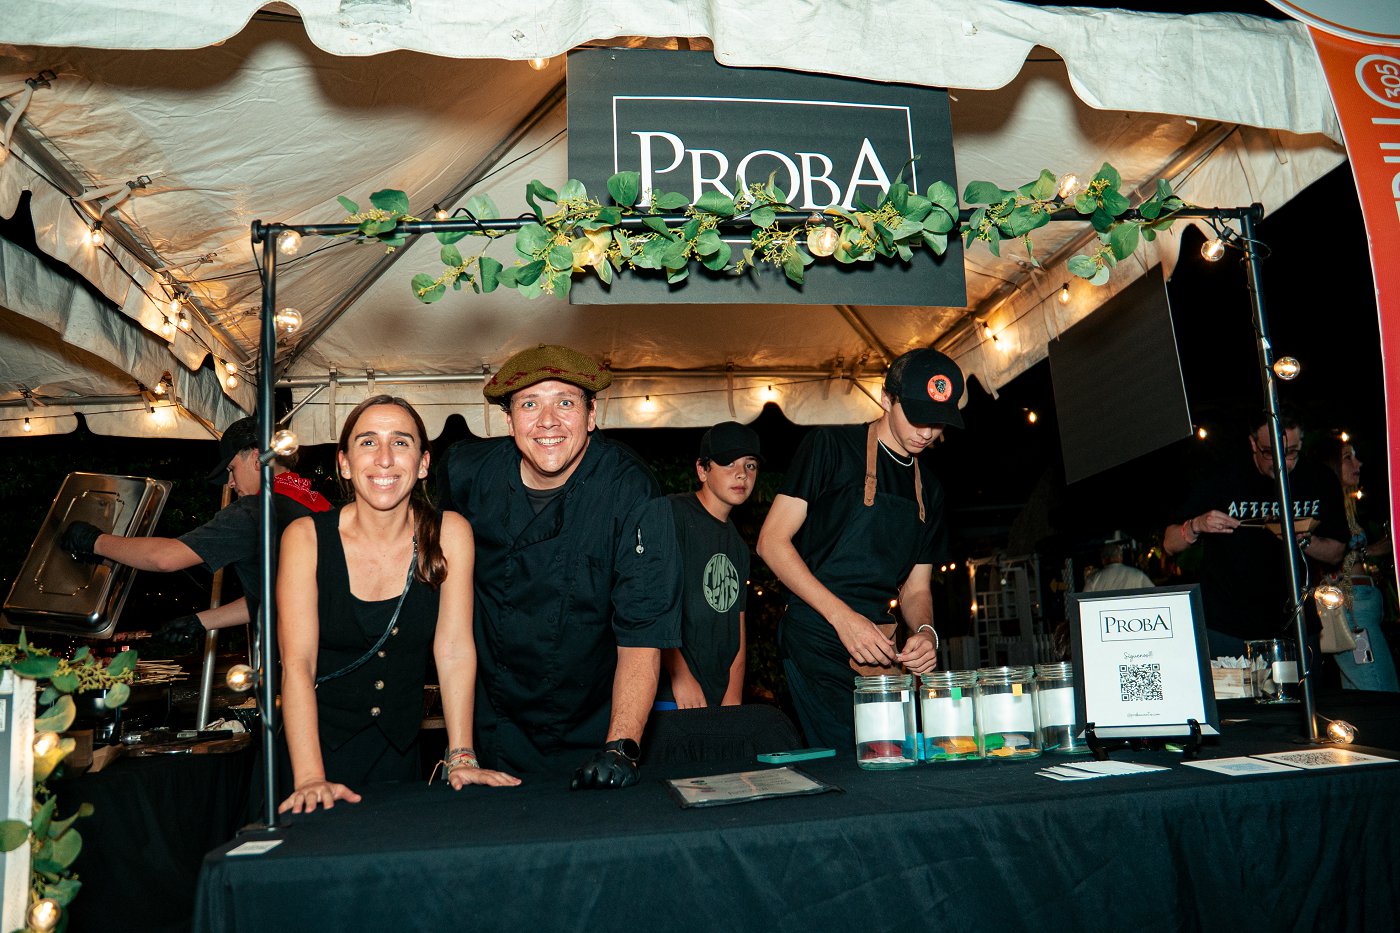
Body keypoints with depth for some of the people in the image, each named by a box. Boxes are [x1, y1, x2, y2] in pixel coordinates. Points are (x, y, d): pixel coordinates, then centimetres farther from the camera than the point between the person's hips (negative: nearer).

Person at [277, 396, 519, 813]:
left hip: (399, 747, 2)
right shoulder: (306, 537, -13)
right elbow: (297, 663, -19)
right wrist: (310, 778, -29)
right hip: (319, 740, -2)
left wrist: (461, 758, -17)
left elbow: (455, 650, -11)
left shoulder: (450, 535, -10)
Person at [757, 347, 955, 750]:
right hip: (818, 638, -6)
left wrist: (925, 631, -4)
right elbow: (772, 541, -8)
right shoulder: (832, 446, -2)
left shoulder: (929, 489, 17)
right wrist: (842, 616, -16)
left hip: (879, 645, 6)